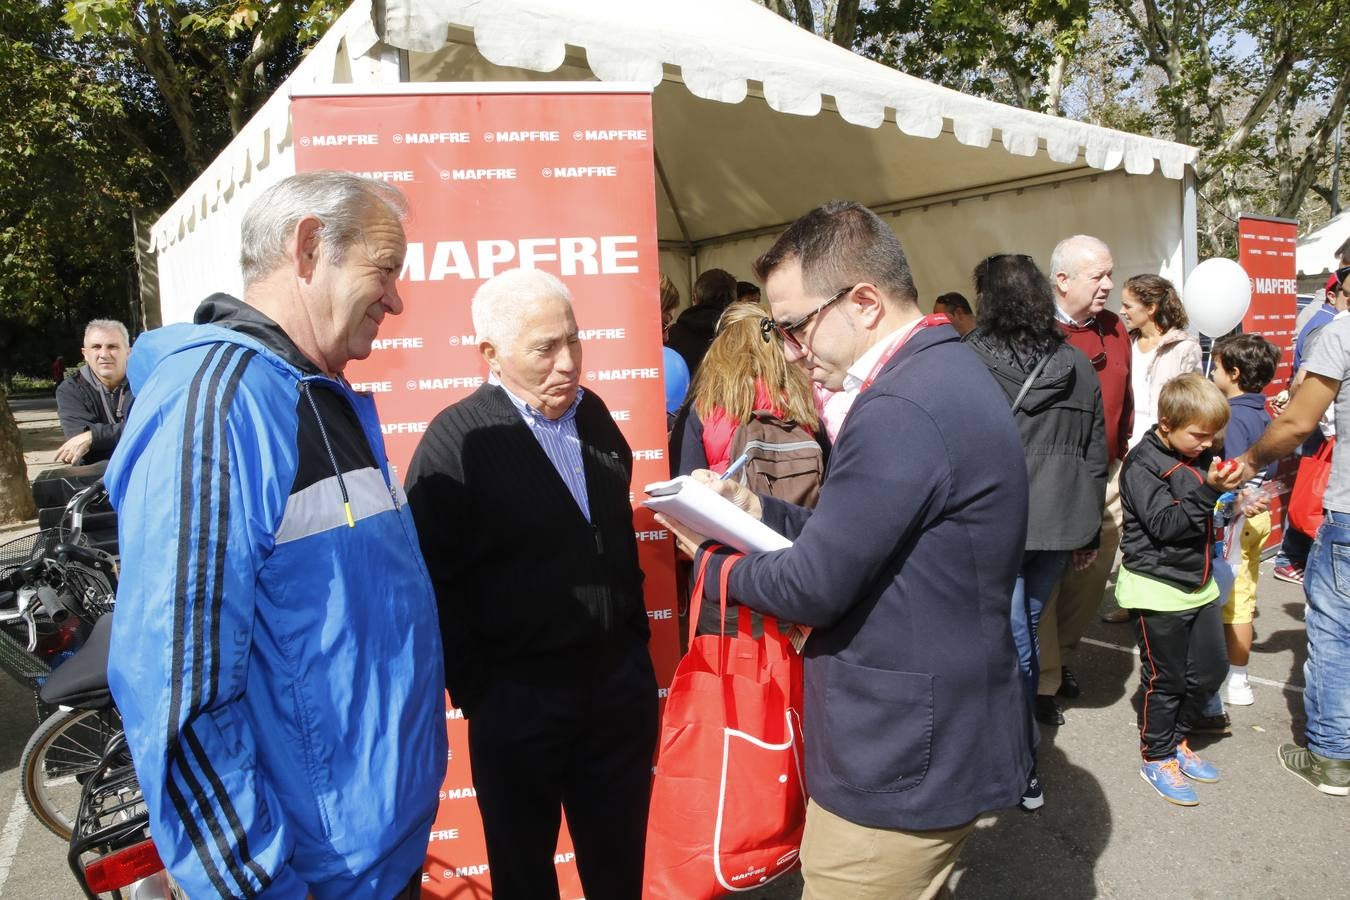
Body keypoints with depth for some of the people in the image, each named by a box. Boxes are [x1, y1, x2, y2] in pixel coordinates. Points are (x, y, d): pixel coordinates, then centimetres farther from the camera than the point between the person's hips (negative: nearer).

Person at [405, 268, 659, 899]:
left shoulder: (592, 414, 5)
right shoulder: (457, 439, -14)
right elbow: (433, 580, -14)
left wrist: (633, 633, 13)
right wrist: (474, 689, -12)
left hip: (621, 681, 5)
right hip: (517, 698, -4)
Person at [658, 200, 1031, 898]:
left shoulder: (900, 410, -27)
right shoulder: (945, 371, 6)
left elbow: (814, 587, -22)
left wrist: (710, 558, -5)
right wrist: (757, 511, 2)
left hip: (898, 762, -9)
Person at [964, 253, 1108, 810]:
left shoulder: (968, 362, -10)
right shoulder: (1077, 364, 7)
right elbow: (1096, 455, 12)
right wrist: (1089, 532, 20)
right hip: (1058, 525, 5)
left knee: (1012, 640, 5)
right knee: (1024, 631, 18)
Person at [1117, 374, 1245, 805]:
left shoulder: (1200, 456, 6)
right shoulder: (1143, 463, -16)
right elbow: (1165, 524, -24)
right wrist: (1208, 490, -30)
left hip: (1197, 583, 8)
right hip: (1156, 587, -8)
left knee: (1210, 670, 15)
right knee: (1164, 678, 3)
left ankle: (1176, 741, 34)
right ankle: (1156, 758, 21)